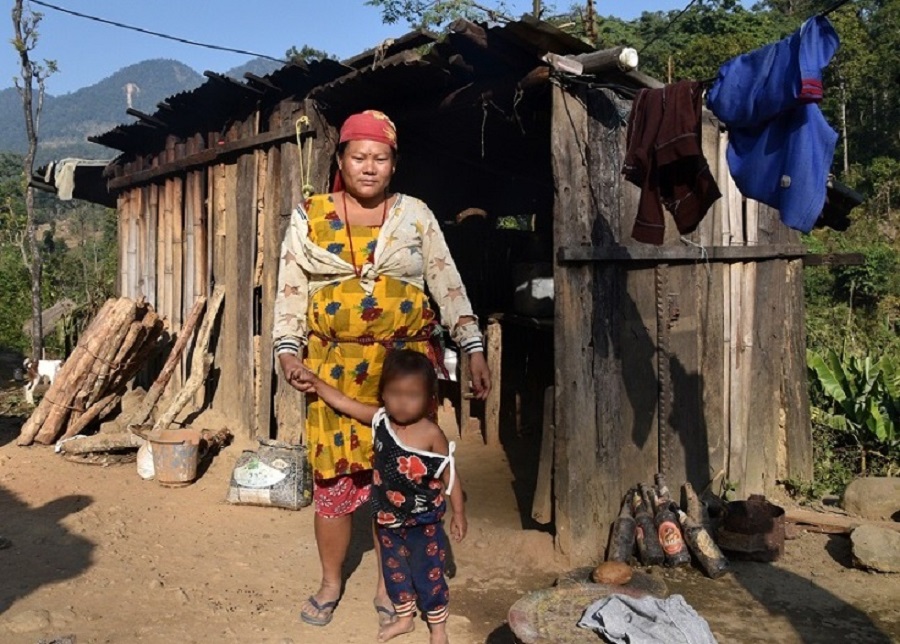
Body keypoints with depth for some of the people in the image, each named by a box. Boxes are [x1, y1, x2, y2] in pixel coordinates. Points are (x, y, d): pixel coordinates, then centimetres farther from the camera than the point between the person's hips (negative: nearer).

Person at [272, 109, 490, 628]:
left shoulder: (416, 215, 6)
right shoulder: (310, 217, 6)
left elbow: (448, 286, 5)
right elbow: (291, 290, 6)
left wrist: (474, 350, -1)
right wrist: (288, 349, -8)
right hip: (336, 366, 0)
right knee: (334, 473, 1)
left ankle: (389, 584, 22)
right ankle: (331, 583, 22)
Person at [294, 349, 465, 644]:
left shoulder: (432, 435, -21)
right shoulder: (379, 420, -11)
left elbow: (450, 476, -12)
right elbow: (344, 403, -1)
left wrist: (459, 514, -7)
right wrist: (316, 383, -6)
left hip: (424, 522, -4)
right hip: (388, 520, 5)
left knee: (429, 575, 10)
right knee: (394, 571, 21)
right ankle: (404, 618, 44)